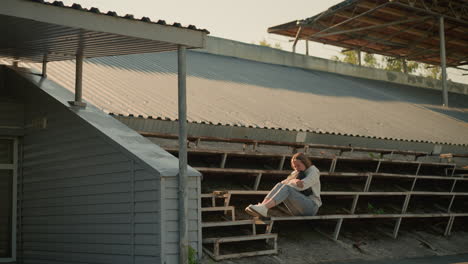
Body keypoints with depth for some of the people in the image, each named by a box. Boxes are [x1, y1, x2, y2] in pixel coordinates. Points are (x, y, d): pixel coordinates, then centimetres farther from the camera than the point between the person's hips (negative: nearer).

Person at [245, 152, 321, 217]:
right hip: (296, 210, 6)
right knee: (279, 185, -18)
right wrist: (293, 181, -14)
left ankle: (264, 208, -50)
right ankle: (261, 206, -40)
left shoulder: (313, 172, 2)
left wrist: (290, 181, -2)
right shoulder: (296, 173, 22)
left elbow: (302, 186, -16)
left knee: (286, 188, -30)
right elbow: (283, 183, 5)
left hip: (311, 207, -6)